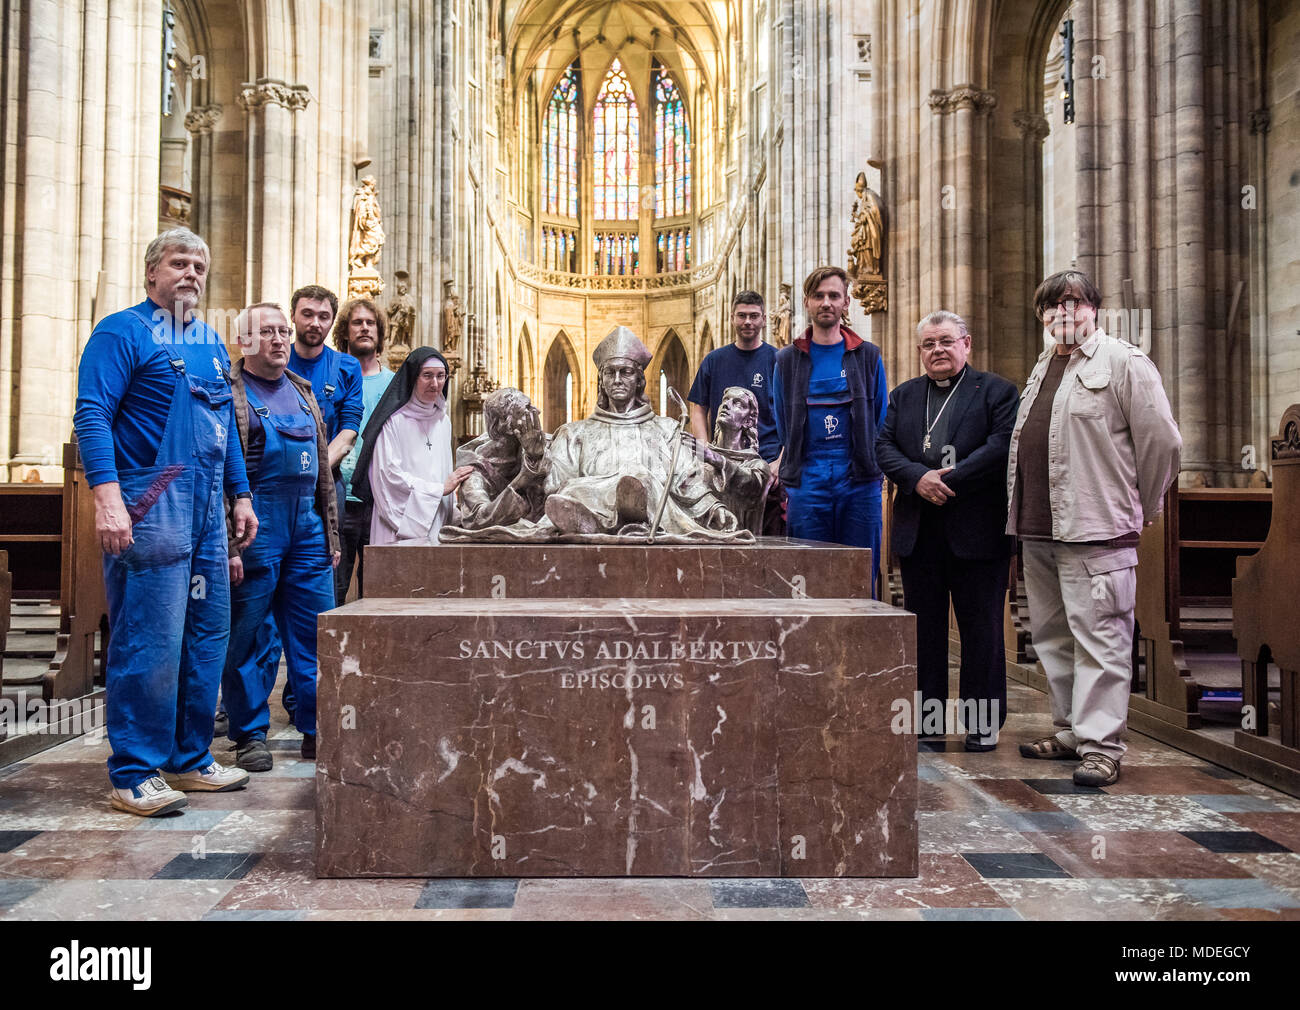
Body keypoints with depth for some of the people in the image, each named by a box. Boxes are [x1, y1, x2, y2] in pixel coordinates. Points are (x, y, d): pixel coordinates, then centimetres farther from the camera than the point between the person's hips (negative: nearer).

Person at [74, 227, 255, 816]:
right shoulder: (122, 332, -2)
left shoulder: (212, 343, 21)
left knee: (208, 634, 10)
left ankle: (189, 759, 21)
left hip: (208, 508, 8)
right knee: (149, 641, -7)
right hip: (151, 504, -8)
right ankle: (134, 776, 3)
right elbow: (92, 415, -11)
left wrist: (240, 494, 20)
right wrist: (107, 497, -22)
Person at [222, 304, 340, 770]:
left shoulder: (302, 391, 18)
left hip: (308, 522, 6)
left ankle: (317, 730, 16)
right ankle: (250, 735, 13)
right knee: (246, 633, 2)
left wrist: (331, 534, 16)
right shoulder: (228, 391, -2)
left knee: (315, 631, 7)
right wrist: (227, 544, -16)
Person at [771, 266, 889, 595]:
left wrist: (871, 471, 4)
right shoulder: (787, 360, 9)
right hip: (807, 487, 0)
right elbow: (783, 428, 12)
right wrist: (790, 481, 7)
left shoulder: (868, 357, 8)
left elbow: (881, 426, 11)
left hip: (860, 485, 0)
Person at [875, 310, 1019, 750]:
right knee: (924, 627, 9)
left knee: (981, 628, 3)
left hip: (977, 531, -4)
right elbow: (883, 446, 4)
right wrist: (918, 478, -13)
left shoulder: (996, 391, 3)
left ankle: (983, 722, 14)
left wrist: (951, 479, -18)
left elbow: (1002, 444, -11)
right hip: (918, 530, 4)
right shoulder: (903, 396, 16)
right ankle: (927, 718, 19)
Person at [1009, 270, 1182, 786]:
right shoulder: (1043, 367, 20)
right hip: (1036, 529, 8)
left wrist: (1142, 507, 2)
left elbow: (1161, 441, -7)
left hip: (1094, 531, -8)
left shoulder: (1124, 362, -5)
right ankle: (1070, 730, 26)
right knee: (1052, 636, 14)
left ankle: (1101, 745, 1)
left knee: (1098, 638, -5)